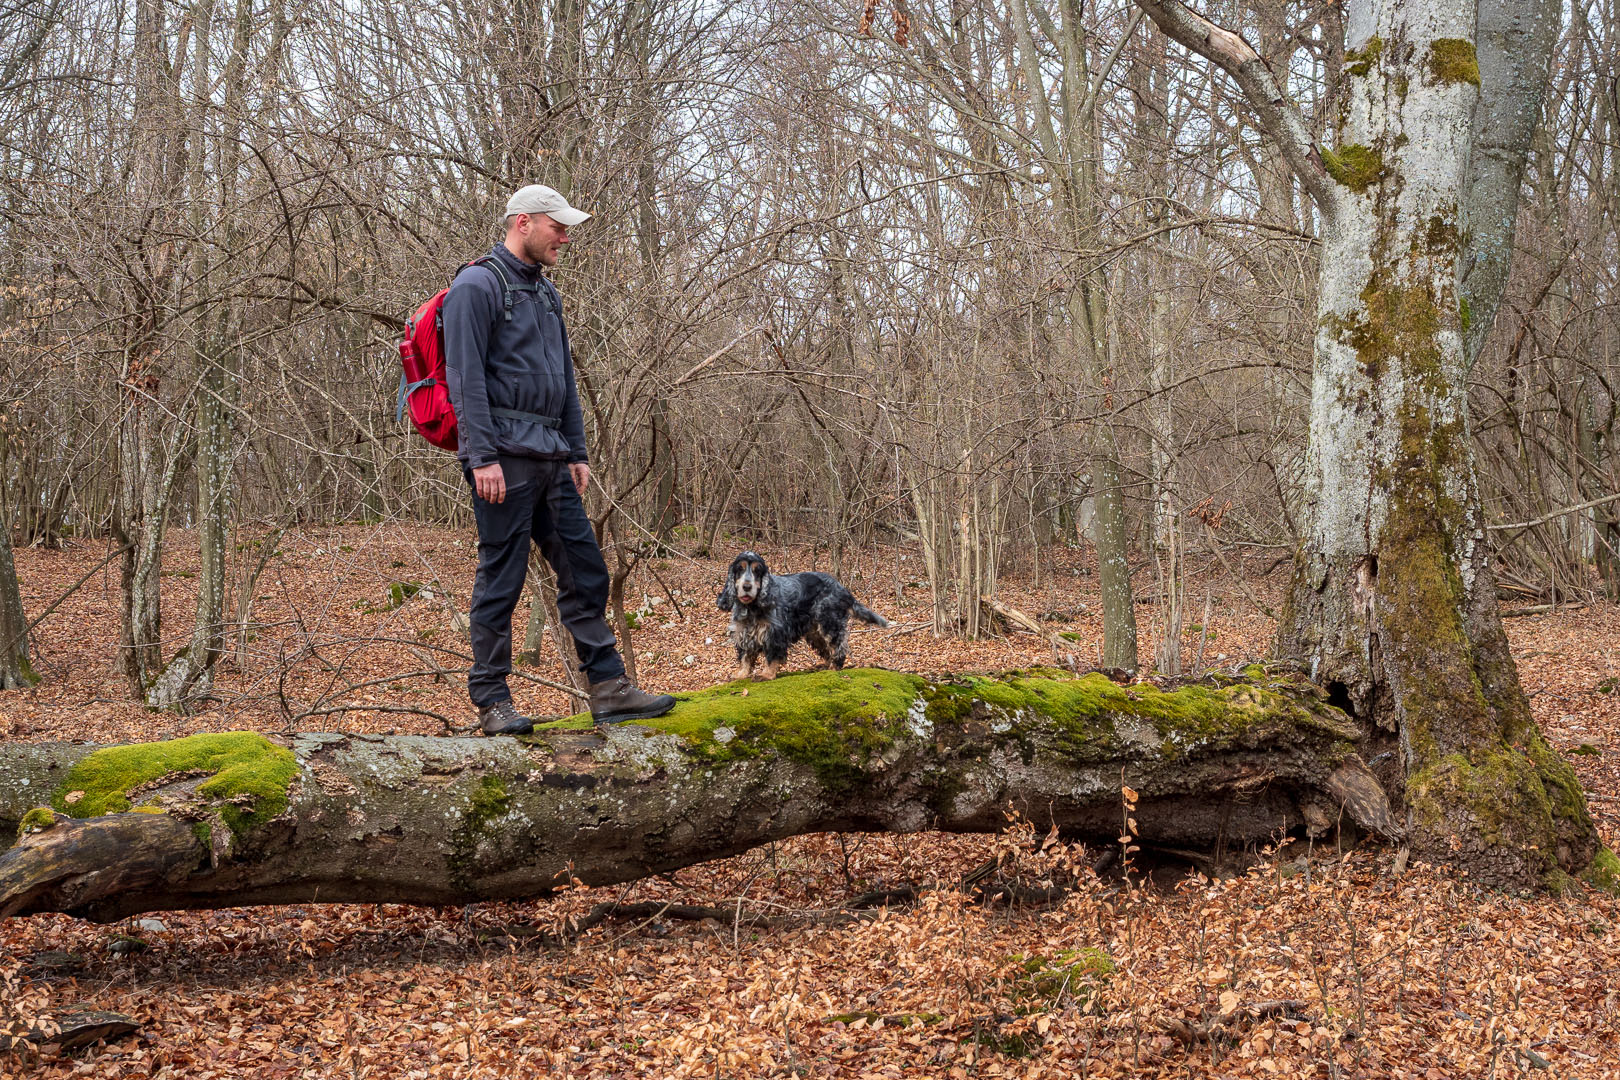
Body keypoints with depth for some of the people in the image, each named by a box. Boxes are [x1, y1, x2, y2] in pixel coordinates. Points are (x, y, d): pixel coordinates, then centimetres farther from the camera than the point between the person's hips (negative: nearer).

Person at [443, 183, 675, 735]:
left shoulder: (546, 292, 20)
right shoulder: (477, 286, -6)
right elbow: (466, 377, -13)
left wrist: (577, 452, 19)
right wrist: (482, 456, -20)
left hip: (551, 459, 8)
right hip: (505, 458, -8)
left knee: (584, 570, 6)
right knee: (501, 579, -3)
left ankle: (609, 688, 11)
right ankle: (491, 701, 5)